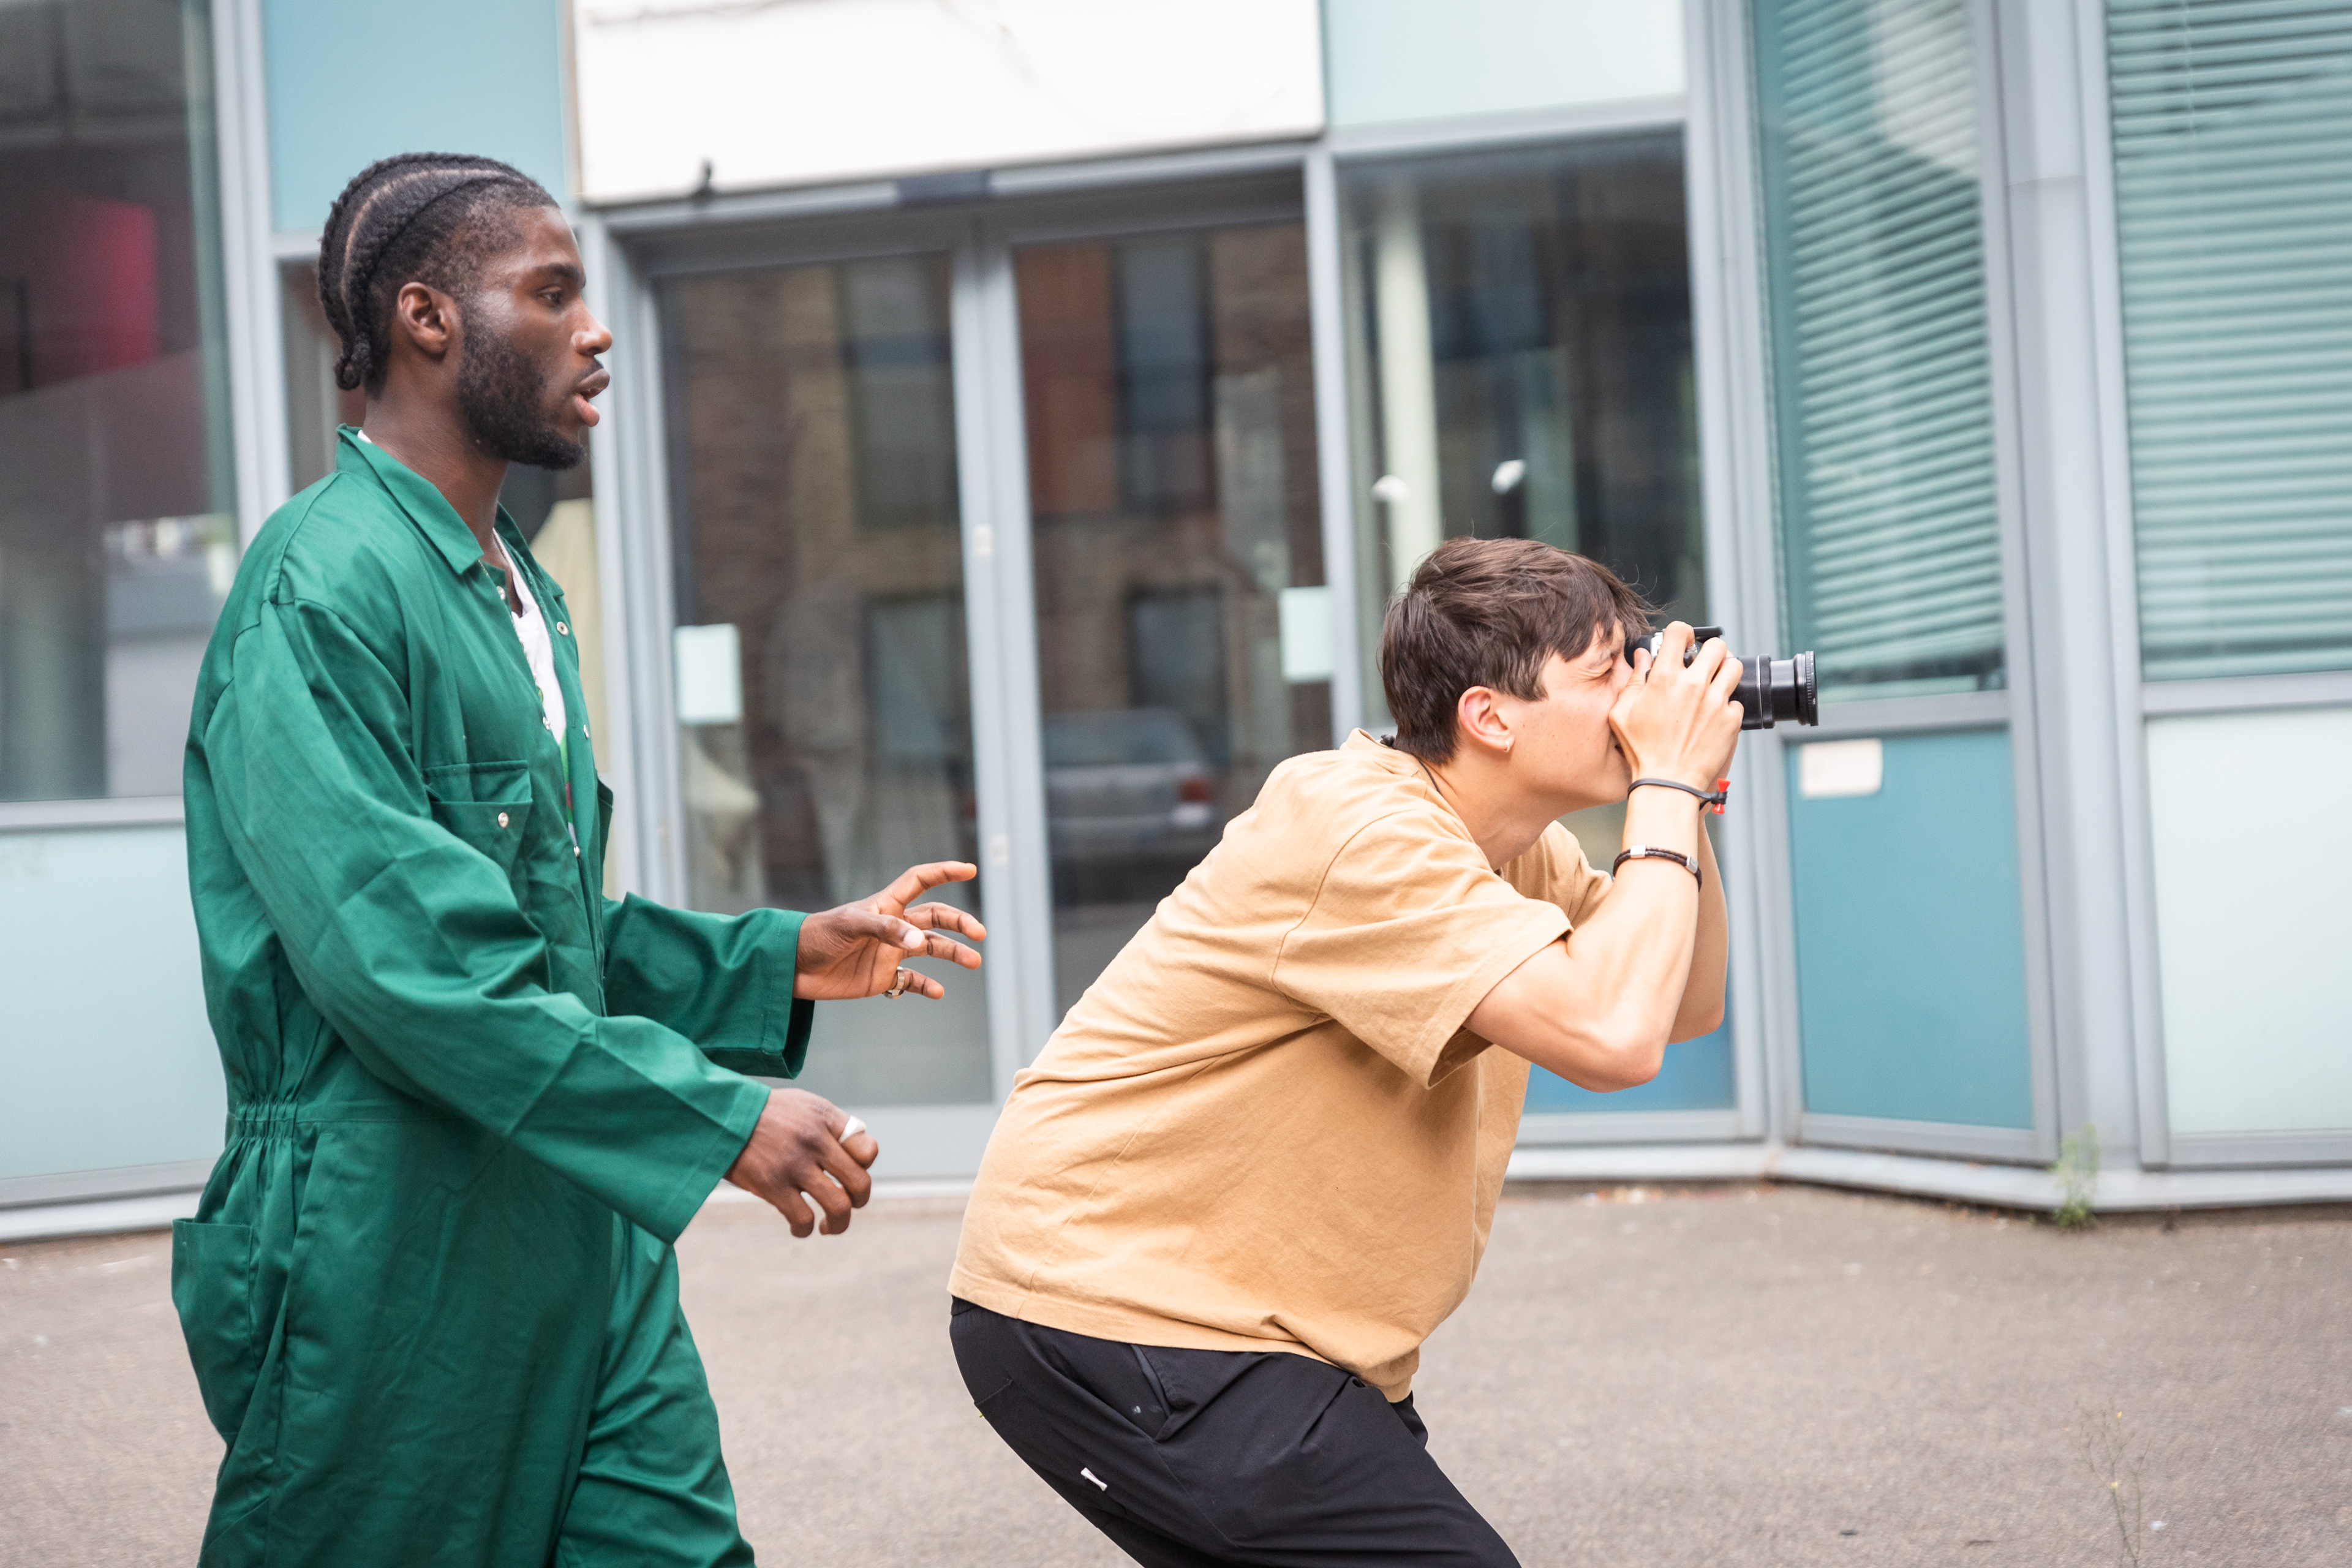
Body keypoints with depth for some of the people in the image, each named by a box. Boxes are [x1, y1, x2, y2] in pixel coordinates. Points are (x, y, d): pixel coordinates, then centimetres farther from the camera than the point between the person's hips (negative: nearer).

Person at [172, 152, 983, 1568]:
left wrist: (782, 959, 14)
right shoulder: (320, 589, -14)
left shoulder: (520, 594, 18)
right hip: (393, 1261, -9)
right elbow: (399, 951, -24)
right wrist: (718, 1115, -25)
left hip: (584, 1232, 9)